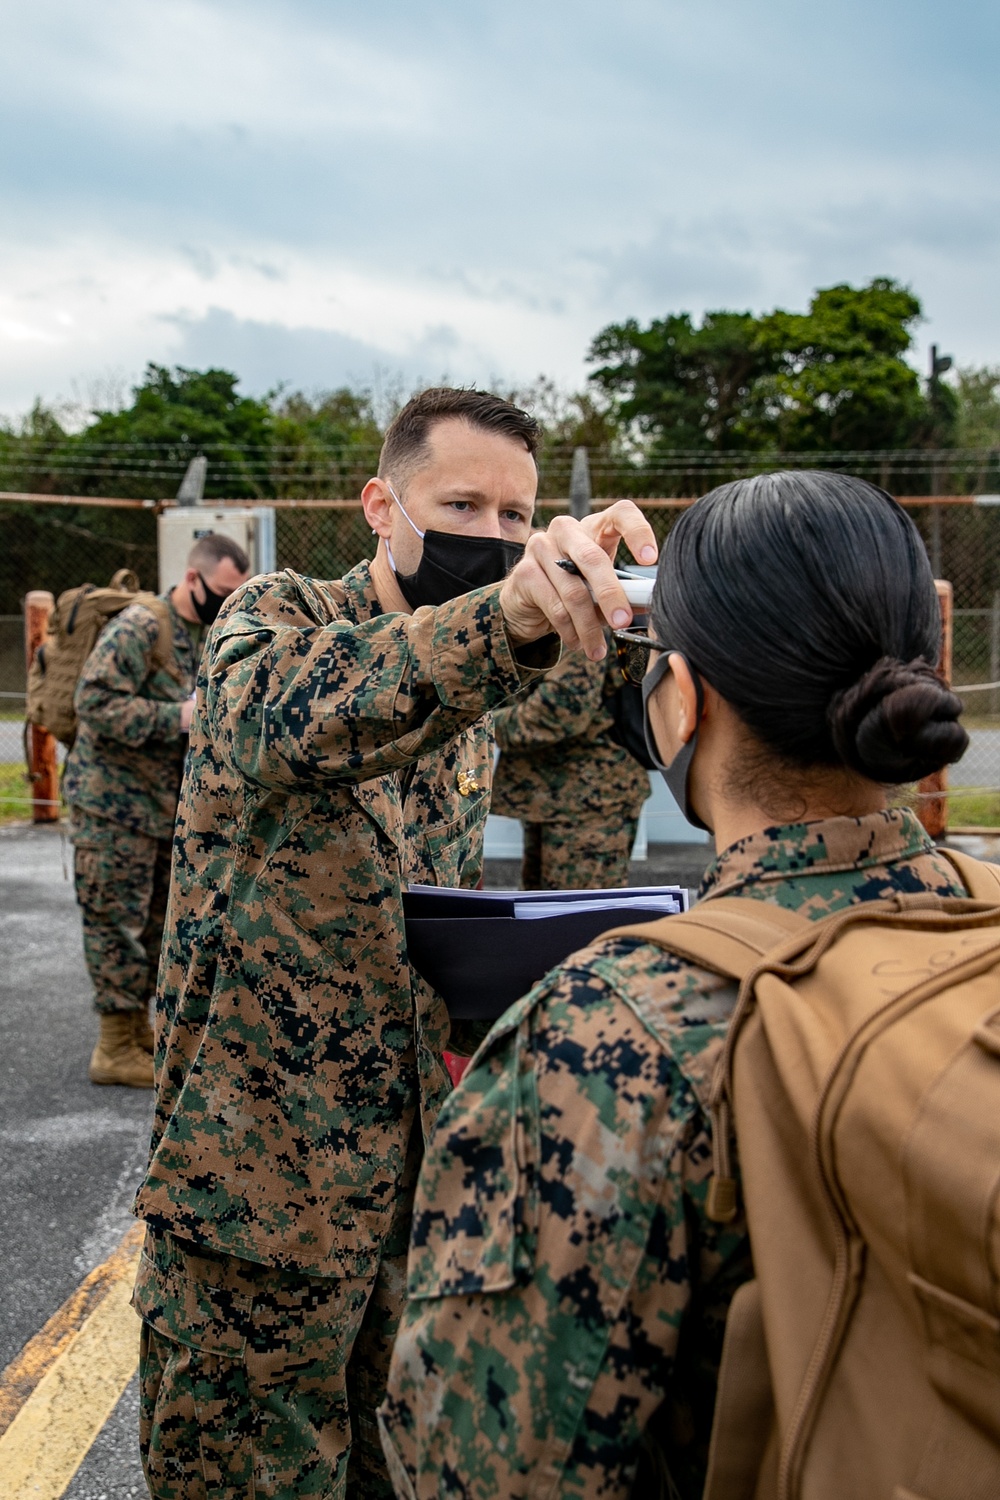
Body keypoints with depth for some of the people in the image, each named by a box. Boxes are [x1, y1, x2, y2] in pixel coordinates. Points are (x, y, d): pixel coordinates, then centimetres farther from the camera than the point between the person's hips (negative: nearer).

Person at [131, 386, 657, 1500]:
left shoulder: (471, 704, 9)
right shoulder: (272, 617, -12)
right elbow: (292, 713, -39)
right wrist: (505, 615, -55)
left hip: (417, 1168, 7)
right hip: (260, 1179, -6)